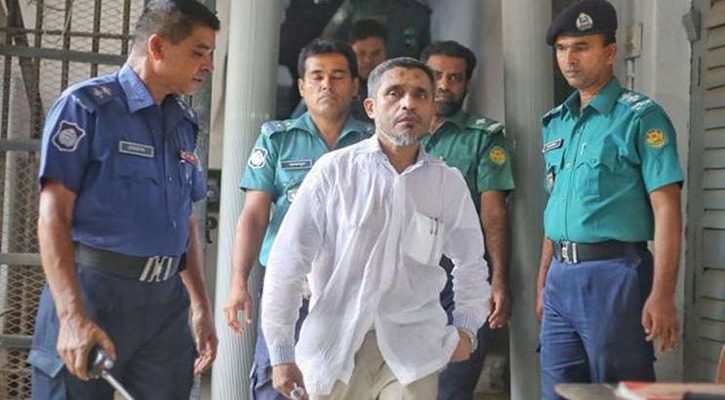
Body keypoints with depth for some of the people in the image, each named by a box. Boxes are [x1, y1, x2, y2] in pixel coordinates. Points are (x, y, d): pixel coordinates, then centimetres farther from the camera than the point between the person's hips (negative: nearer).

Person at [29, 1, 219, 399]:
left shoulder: (183, 122, 14)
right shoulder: (86, 105, -6)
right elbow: (53, 214, -13)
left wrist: (201, 307, 18)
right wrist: (73, 316, -22)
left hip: (166, 301, 6)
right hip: (94, 290, -6)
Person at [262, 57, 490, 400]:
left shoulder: (449, 183, 4)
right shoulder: (334, 170, -5)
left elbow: (471, 262, 20)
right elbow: (288, 263, -4)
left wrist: (466, 327, 7)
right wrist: (282, 354, -4)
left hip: (412, 352, 2)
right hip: (335, 346, -1)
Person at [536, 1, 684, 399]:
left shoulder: (639, 117, -7)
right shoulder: (556, 122, 13)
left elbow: (666, 209, -12)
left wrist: (662, 296, -19)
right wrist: (543, 283, 17)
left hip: (614, 274, -7)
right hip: (561, 276, 7)